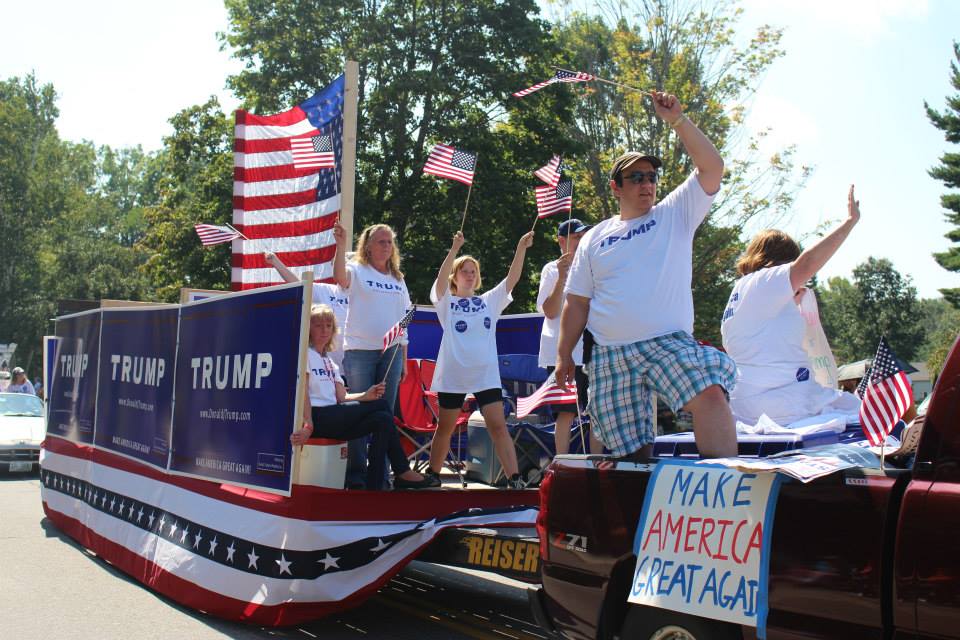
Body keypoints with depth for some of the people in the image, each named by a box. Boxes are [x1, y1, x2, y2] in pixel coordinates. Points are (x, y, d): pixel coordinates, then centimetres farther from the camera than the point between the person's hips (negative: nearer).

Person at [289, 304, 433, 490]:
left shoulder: (330, 363, 25)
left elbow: (342, 397, 12)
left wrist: (366, 396, -8)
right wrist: (308, 426, -24)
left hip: (332, 416, 8)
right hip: (317, 416, -8)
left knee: (383, 419, -14)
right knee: (381, 405, -16)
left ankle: (374, 485, -16)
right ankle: (402, 472, -9)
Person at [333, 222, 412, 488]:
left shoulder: (398, 279, 17)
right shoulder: (357, 271, 3)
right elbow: (340, 276, -22)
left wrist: (403, 360, 13)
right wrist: (341, 244, -35)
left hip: (391, 352, 4)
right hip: (359, 351, -4)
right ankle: (356, 471, 4)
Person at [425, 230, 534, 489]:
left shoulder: (490, 301, 12)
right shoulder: (446, 302, 4)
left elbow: (512, 278, 1)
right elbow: (441, 278, -15)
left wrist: (521, 248, -12)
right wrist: (455, 249, -28)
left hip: (485, 373, 1)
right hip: (453, 373, -1)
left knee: (498, 425, -7)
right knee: (445, 428, 10)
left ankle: (514, 478, -11)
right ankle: (433, 474, 24)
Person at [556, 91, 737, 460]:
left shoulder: (675, 215, 11)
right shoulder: (594, 239, 15)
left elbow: (712, 168, -2)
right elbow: (576, 304, 15)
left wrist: (677, 120, -6)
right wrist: (564, 355, 9)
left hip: (670, 342, -2)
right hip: (610, 355, 2)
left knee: (710, 393, -29)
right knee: (630, 452, 0)